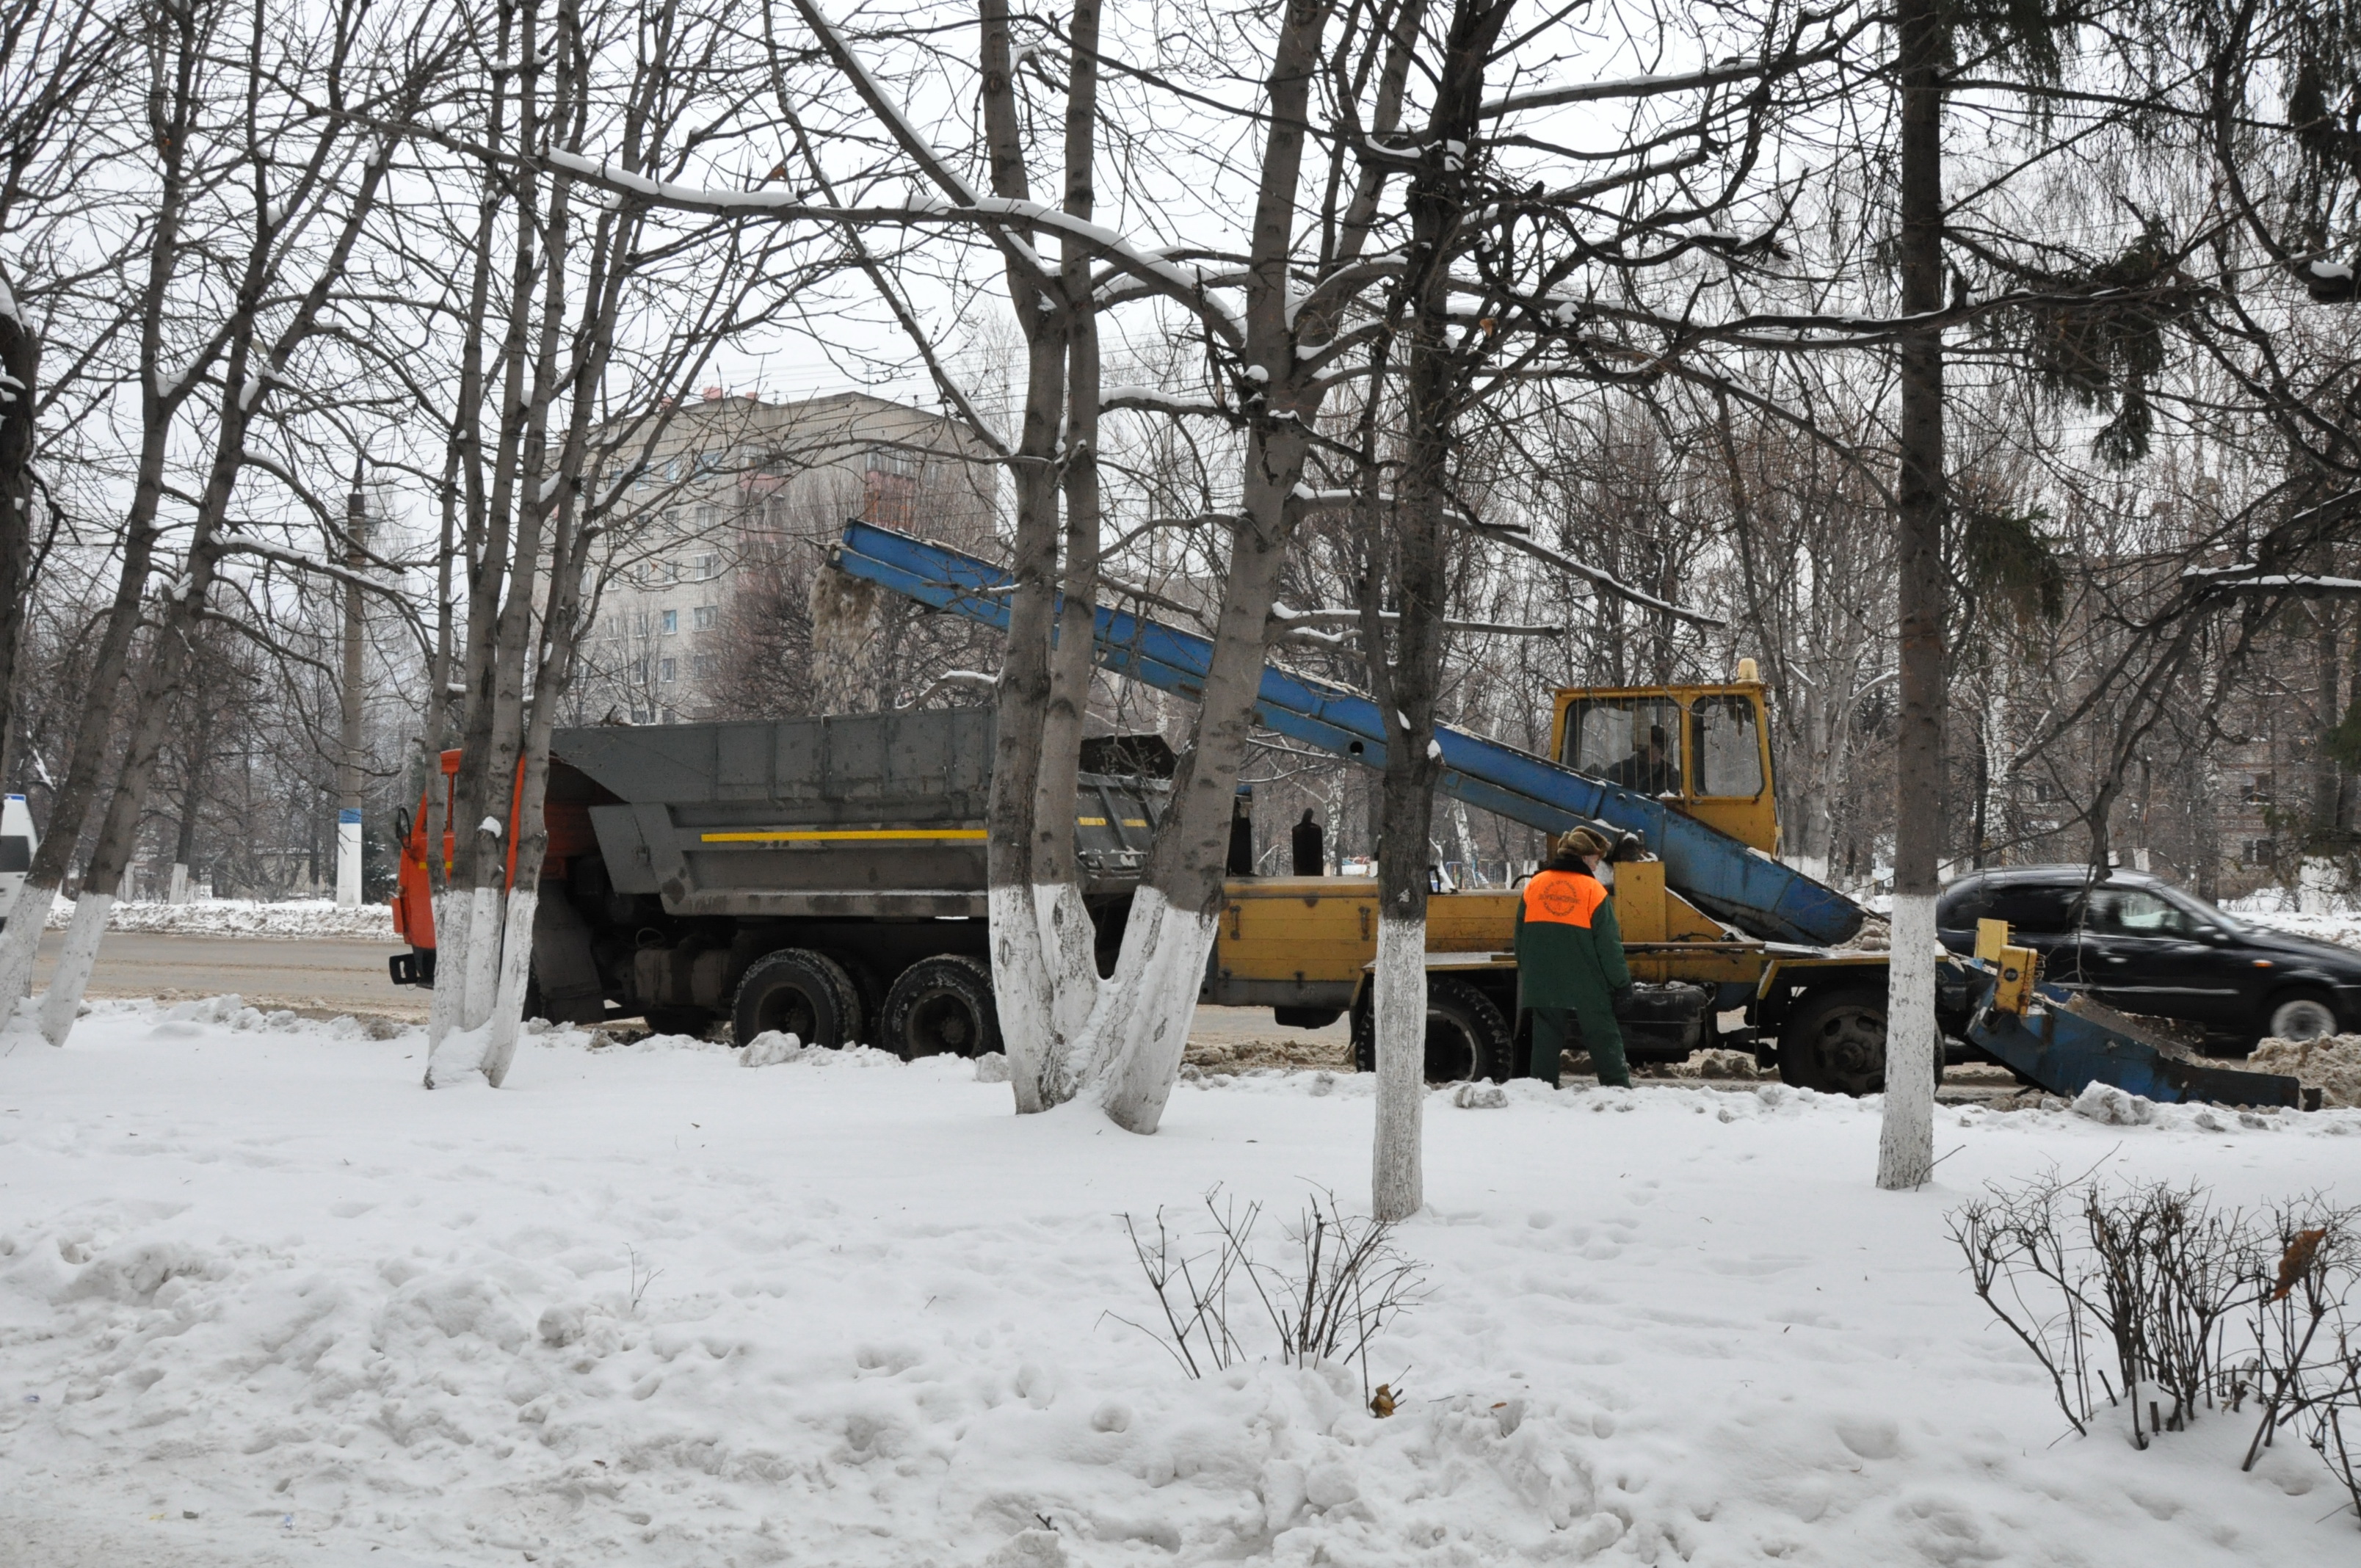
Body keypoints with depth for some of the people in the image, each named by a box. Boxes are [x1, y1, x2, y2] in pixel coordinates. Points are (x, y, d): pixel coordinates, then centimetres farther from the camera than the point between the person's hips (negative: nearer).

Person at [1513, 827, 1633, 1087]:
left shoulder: (1534, 885, 6)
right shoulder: (1593, 891, -6)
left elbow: (1520, 935, 12)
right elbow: (1608, 943, -7)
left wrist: (1528, 972, 22)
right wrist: (1622, 983, 1)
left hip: (1542, 985, 3)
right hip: (1587, 985, -3)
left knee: (1546, 1037, 9)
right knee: (1604, 1039, 3)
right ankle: (1619, 1087, -1)